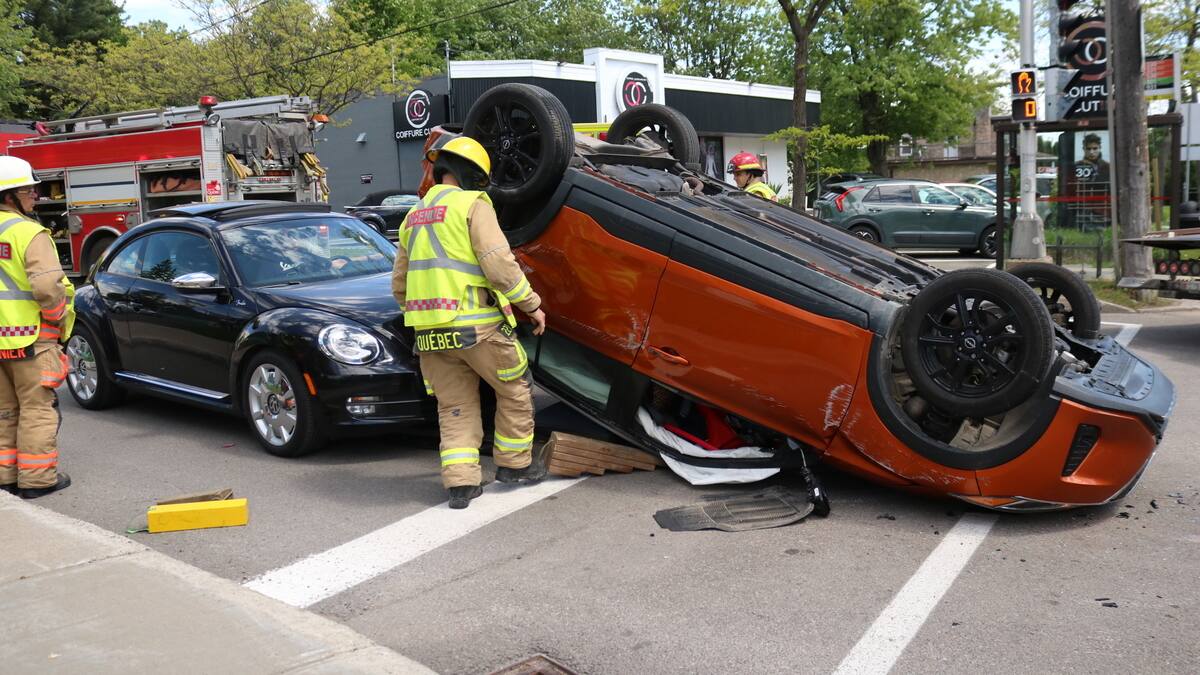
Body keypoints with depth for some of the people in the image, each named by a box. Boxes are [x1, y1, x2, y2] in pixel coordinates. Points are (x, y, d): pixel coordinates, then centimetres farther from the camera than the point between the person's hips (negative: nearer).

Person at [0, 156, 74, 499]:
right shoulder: (29, 232, -14)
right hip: (29, 338, -7)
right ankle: (37, 478, 6)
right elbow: (46, 286, -23)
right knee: (38, 408, 2)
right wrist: (60, 316, -6)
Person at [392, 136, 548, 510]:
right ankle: (514, 464, 22)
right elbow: (499, 264, -14)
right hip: (476, 326, -6)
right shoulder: (472, 205, -4)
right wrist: (532, 304, -5)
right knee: (515, 392, 13)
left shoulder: (414, 217, 18)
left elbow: (399, 285, 22)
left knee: (454, 408, 13)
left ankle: (460, 482, 5)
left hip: (430, 336, 6)